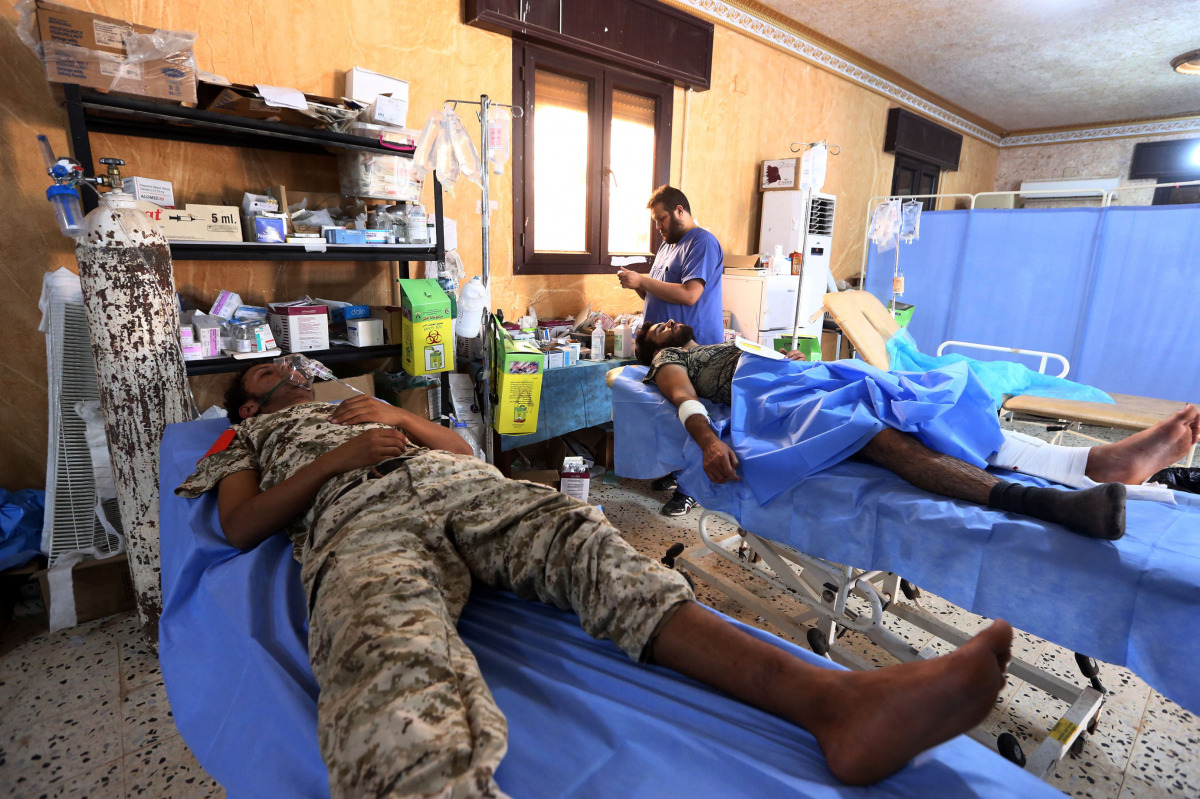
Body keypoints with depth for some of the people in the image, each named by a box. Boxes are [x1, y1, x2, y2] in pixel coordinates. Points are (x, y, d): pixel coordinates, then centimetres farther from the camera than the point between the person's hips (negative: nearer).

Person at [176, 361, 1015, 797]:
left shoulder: (354, 401, 43)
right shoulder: (250, 440, 36)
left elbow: (460, 444, 31)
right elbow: (241, 526, 13)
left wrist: (397, 417, 14)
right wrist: (337, 458, 2)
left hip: (461, 483, 5)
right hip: (359, 521, -4)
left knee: (581, 538, -27)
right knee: (396, 679, -38)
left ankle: (831, 699, -42)